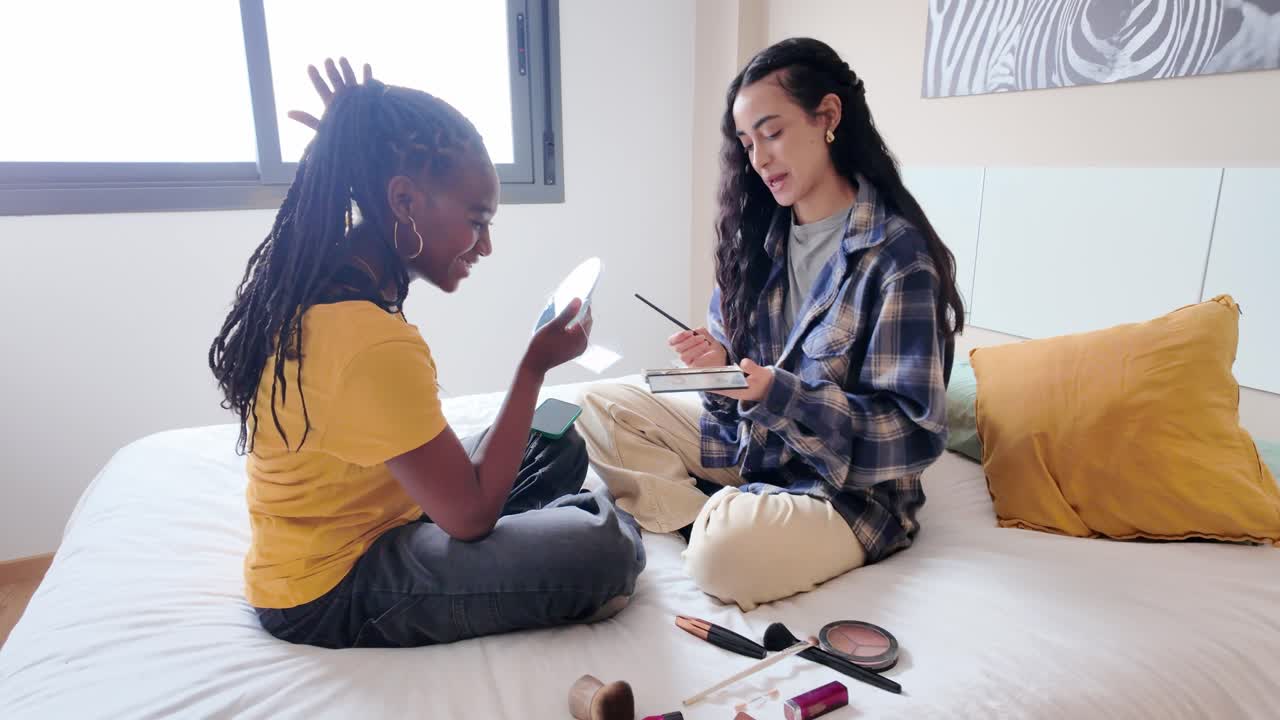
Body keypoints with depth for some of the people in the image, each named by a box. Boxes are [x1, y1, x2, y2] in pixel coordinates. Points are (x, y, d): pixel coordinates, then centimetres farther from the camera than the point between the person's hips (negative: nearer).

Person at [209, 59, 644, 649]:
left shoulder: (319, 275, -5)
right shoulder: (374, 344, -34)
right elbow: (471, 514, -25)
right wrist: (535, 367, -18)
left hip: (340, 534, 9)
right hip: (332, 595, -9)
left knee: (560, 445, 13)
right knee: (607, 550, -25)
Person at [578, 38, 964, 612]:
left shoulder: (898, 256, -19)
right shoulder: (760, 234, 2)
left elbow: (916, 434, -19)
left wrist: (777, 392, -29)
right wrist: (719, 360, -13)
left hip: (847, 483, -7)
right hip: (748, 438, 7)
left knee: (726, 551, -35)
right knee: (601, 407, -1)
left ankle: (712, 521, -3)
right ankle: (715, 517, -12)